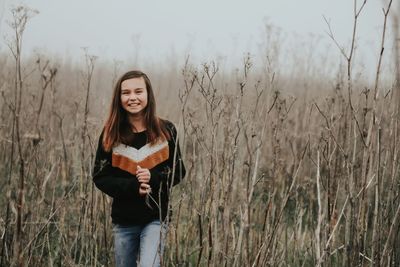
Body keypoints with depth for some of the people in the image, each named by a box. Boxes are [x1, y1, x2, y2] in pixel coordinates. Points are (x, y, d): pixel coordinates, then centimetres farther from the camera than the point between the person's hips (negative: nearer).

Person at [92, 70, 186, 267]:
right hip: (124, 221, 2)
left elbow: (178, 172, 2)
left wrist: (153, 178, -19)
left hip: (155, 218, -2)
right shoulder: (111, 134, -3)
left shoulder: (165, 131, -4)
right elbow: (100, 177, -3)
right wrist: (132, 186, -19)